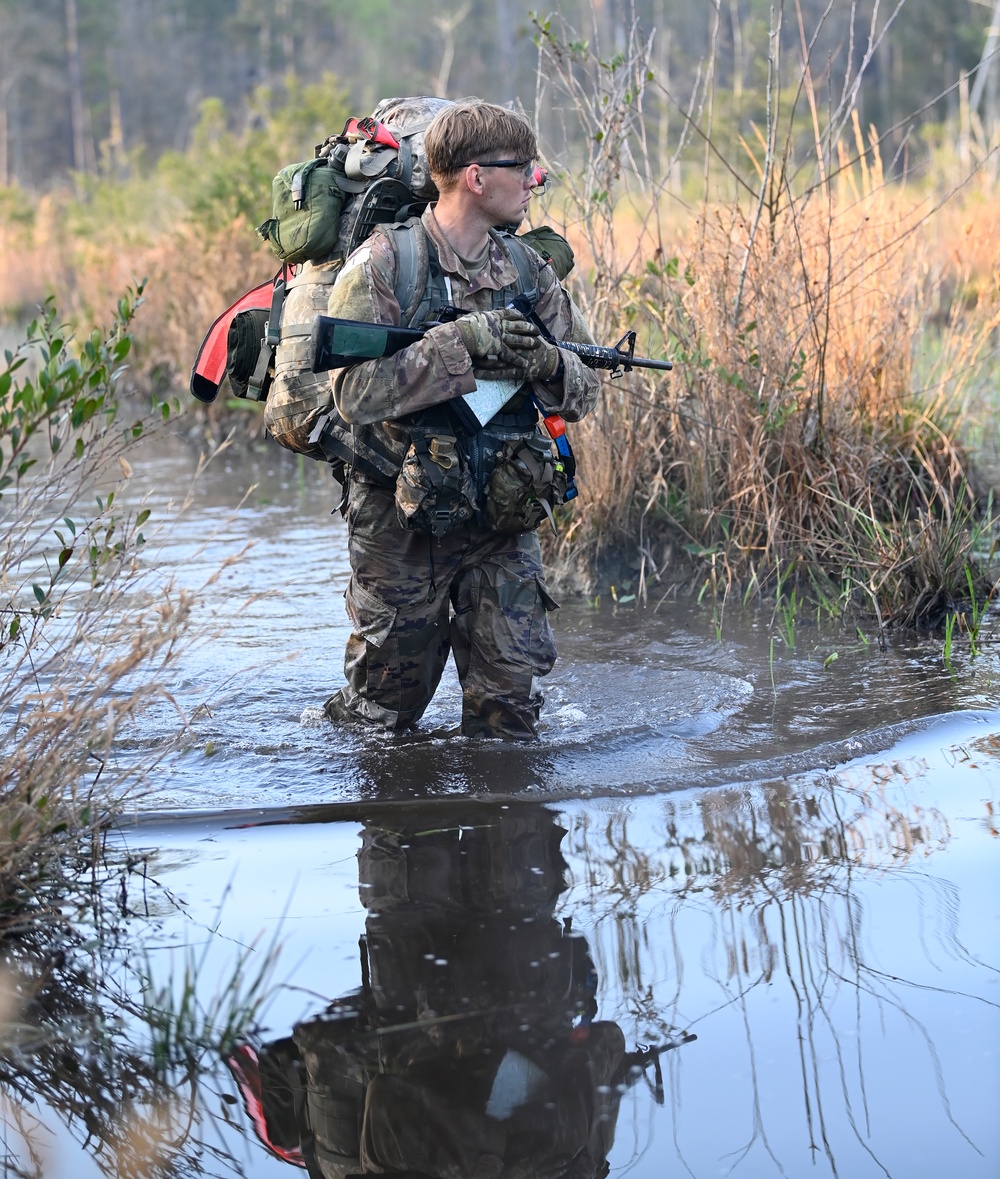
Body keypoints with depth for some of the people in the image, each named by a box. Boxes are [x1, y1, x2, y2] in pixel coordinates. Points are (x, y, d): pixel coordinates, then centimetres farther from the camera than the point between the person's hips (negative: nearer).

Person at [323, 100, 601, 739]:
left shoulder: (530, 270, 5)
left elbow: (586, 391, 7)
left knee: (509, 707, 2)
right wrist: (458, 342, -26)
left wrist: (548, 362, -15)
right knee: (387, 707, 12)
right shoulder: (382, 266, -11)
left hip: (503, 523, 4)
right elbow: (355, 393, -21)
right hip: (402, 525, -3)